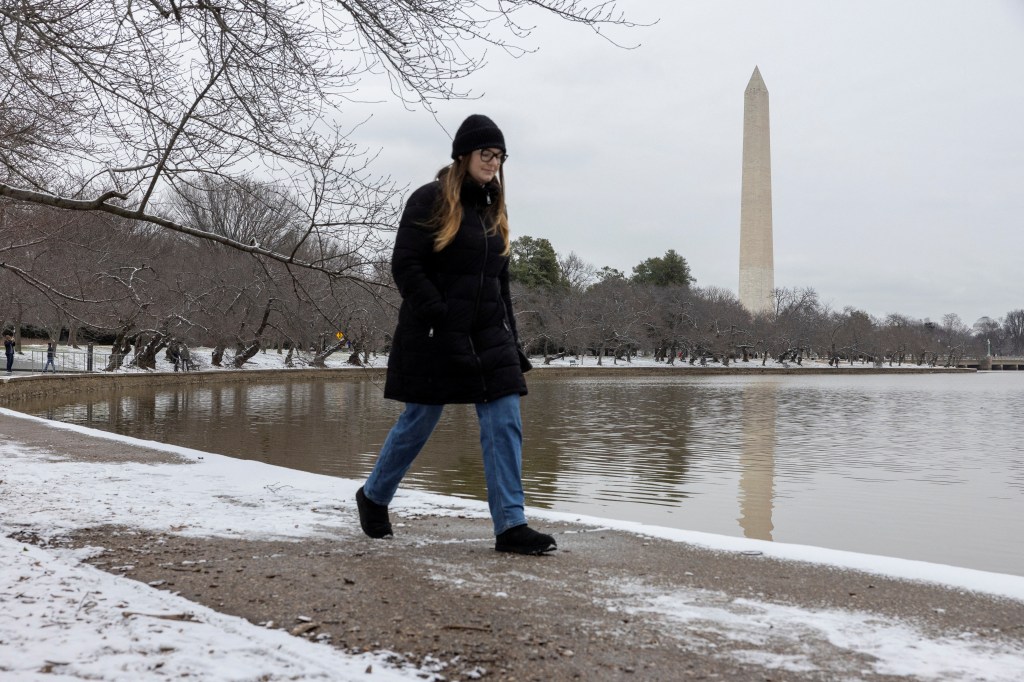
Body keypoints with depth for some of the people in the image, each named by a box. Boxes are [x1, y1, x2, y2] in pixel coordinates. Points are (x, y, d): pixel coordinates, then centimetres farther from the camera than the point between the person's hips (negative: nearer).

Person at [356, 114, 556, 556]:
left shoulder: (492, 209, 16)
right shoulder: (430, 201, -5)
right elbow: (404, 265, -12)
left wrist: (511, 342, 14)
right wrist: (439, 317, -20)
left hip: (488, 336, 6)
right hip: (436, 337, -6)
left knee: (505, 424, -4)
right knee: (418, 422, 5)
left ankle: (510, 525, -1)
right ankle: (373, 497, 30)